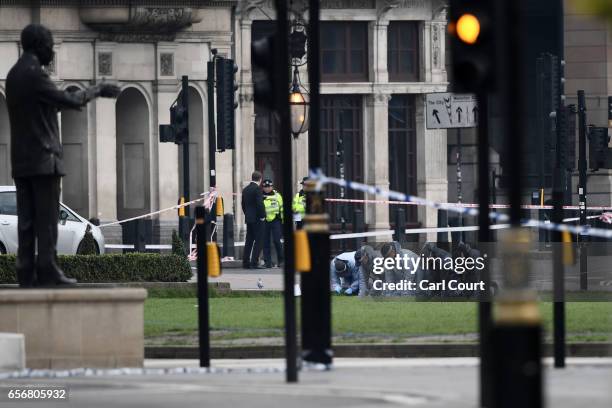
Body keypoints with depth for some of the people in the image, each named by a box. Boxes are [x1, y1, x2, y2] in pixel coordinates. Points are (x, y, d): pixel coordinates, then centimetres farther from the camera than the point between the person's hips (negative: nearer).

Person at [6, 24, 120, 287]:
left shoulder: (14, 75, 16)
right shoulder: (34, 74, -13)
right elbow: (68, 101, -14)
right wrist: (97, 91, -1)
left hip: (21, 161, 9)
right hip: (43, 158, -9)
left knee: (26, 218, 4)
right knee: (47, 218, -8)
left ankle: (26, 272, 0)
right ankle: (47, 271, -11)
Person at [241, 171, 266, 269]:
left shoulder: (245, 190, 11)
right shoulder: (257, 189, -13)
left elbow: (243, 204, 14)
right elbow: (260, 204, -19)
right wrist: (262, 216, -9)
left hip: (248, 219, 7)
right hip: (257, 219, -7)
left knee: (249, 241, 11)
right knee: (258, 241, -4)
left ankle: (246, 262, 11)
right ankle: (254, 263, -10)